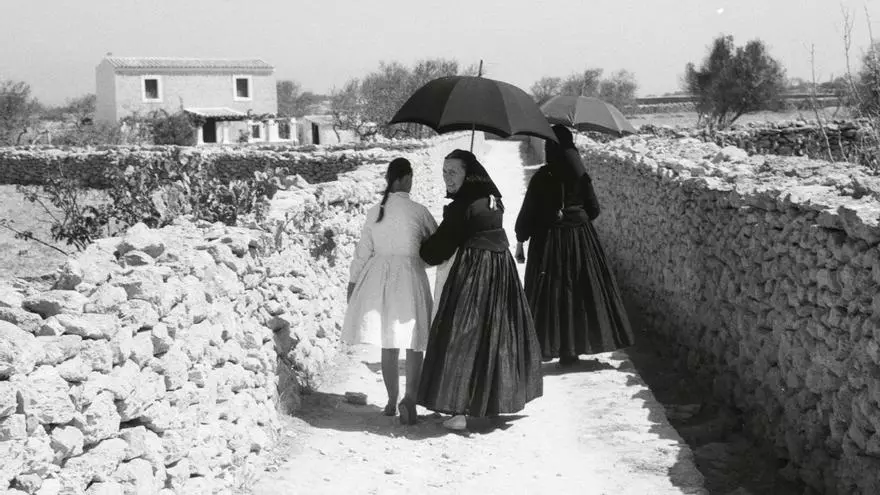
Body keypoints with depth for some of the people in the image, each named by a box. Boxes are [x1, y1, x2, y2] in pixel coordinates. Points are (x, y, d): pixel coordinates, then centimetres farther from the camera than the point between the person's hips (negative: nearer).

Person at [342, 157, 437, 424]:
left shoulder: (374, 212, 3)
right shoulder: (418, 211, -7)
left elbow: (363, 251, 7)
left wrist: (353, 281, 17)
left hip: (379, 277, 4)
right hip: (408, 276, -4)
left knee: (388, 344, 13)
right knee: (413, 343, 2)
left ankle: (392, 400, 22)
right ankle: (409, 397, -16)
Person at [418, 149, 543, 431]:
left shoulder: (462, 206, -17)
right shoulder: (490, 196, 9)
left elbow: (442, 246, -11)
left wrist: (419, 252, 8)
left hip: (474, 271, -8)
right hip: (502, 267, 9)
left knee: (463, 335, -4)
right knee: (498, 333, 16)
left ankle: (461, 410, -6)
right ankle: (494, 399, 28)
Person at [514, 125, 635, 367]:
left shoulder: (541, 177, -11)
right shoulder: (581, 175, -3)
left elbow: (528, 211, -8)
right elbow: (593, 209, 5)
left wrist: (520, 241, 1)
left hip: (548, 239, -2)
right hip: (580, 239, 2)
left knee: (549, 293, 6)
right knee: (579, 292, 11)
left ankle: (545, 347, 9)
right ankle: (569, 350, 16)